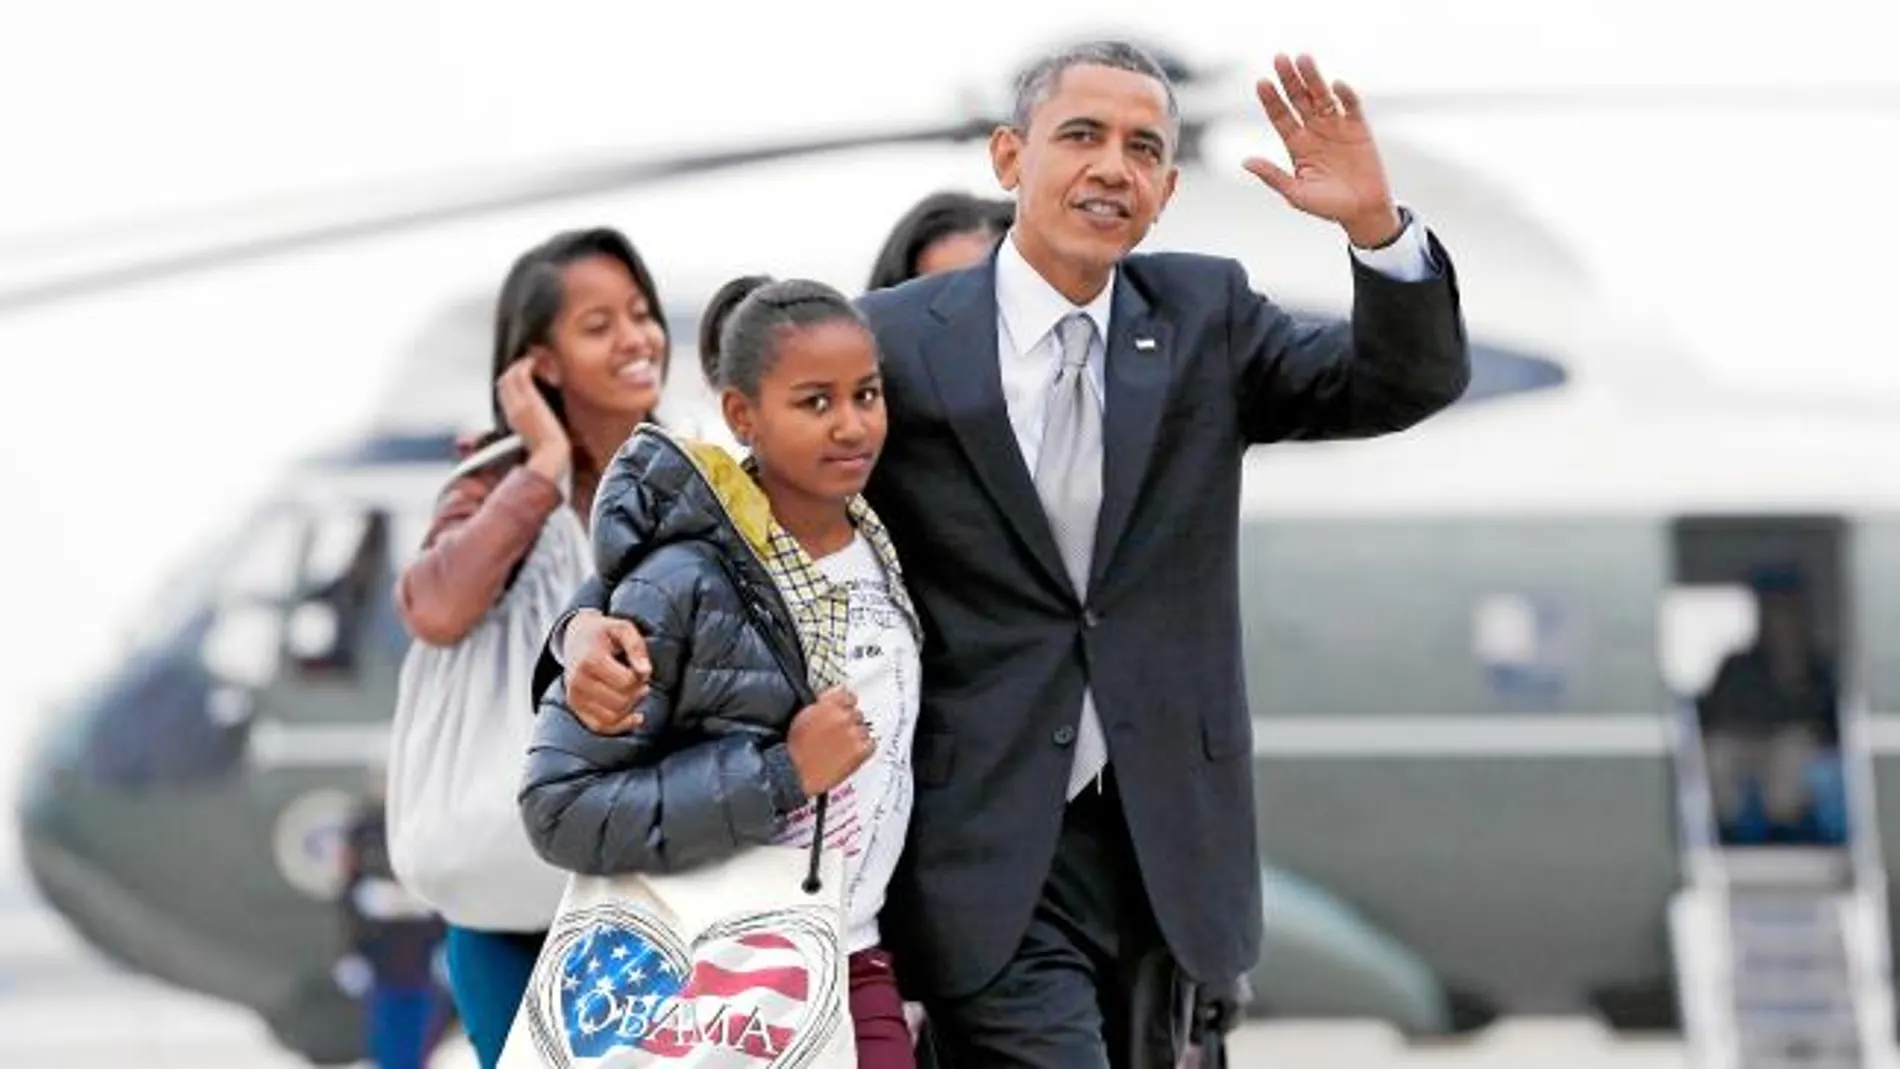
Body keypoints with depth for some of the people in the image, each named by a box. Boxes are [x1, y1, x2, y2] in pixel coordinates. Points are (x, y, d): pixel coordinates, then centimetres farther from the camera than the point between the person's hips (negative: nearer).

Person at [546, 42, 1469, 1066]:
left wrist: (1374, 221, -21)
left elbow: (1410, 381, -2)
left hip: (1163, 853, 4)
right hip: (990, 859, -4)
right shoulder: (895, 341, -3)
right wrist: (595, 619, -17)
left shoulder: (1203, 318, 7)